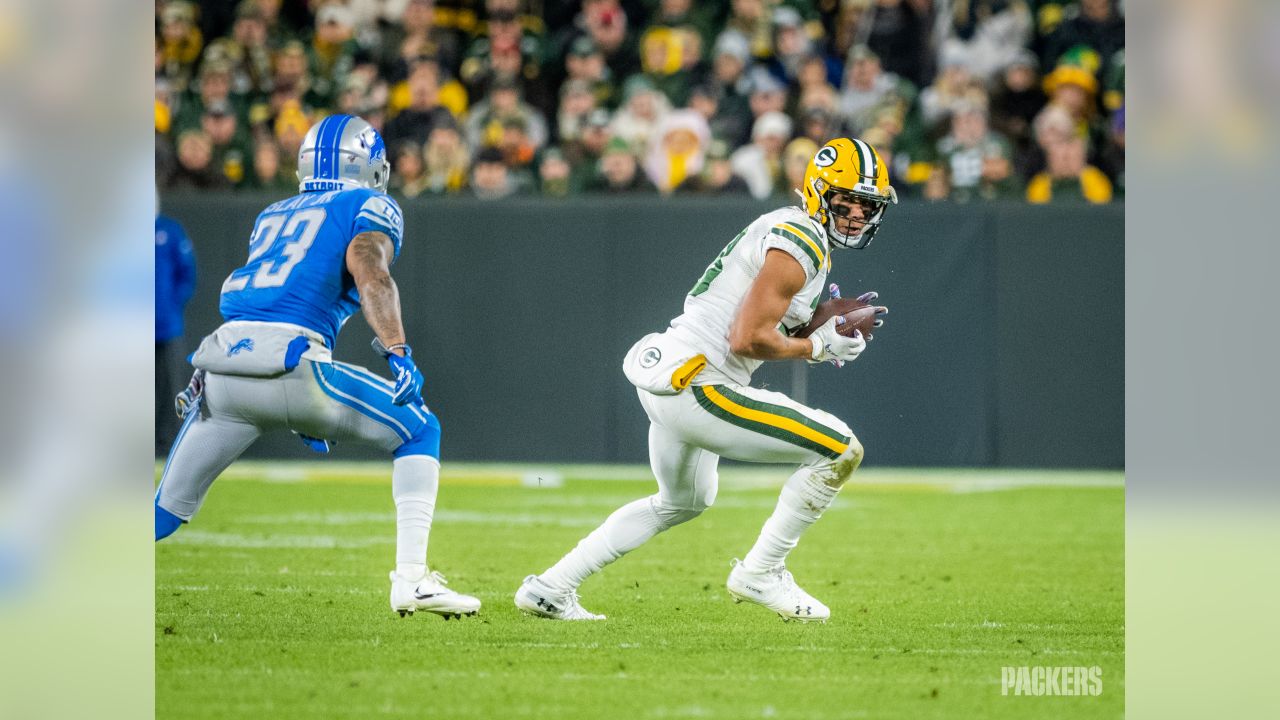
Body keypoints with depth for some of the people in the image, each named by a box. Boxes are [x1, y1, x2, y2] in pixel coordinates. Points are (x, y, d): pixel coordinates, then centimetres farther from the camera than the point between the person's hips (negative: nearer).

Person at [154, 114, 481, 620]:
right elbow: (368, 269, -7)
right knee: (417, 432, 11)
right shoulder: (370, 208, 14)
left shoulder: (271, 216, 32)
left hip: (223, 359, 5)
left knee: (169, 510, 16)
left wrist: (301, 412, 37)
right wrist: (399, 354, -17)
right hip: (289, 361, -5)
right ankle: (411, 578, -1)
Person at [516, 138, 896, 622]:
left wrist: (833, 320, 7)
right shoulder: (801, 243, -15)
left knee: (684, 502, 34)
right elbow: (748, 340, -22)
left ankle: (549, 589, 35)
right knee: (840, 451, -10)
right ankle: (760, 574, 0)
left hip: (670, 383, 11)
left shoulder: (783, 229, 16)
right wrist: (818, 347, -8)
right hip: (696, 386, -11)